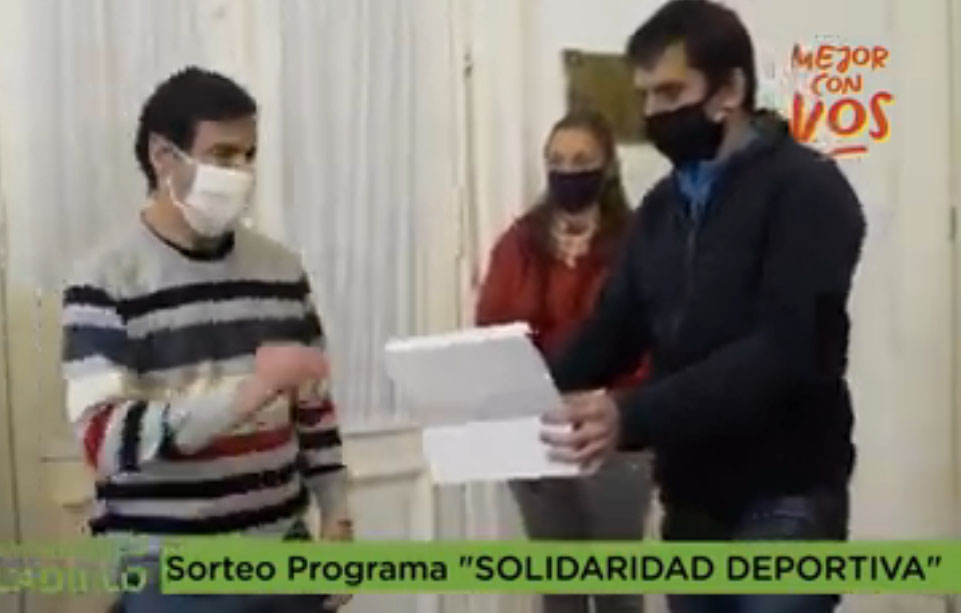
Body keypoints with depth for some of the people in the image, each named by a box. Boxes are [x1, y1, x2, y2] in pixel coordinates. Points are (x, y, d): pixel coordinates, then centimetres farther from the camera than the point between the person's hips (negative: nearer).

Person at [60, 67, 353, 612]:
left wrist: (338, 520, 8)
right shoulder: (107, 279, -9)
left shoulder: (280, 267, 6)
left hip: (284, 553, 5)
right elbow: (106, 439, -19)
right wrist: (248, 390, -29)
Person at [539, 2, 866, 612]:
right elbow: (614, 329, 8)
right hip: (691, 498, 6)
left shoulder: (806, 189, -10)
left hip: (782, 500, -6)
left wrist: (634, 417, -31)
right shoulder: (662, 207, 12)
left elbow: (787, 350, -21)